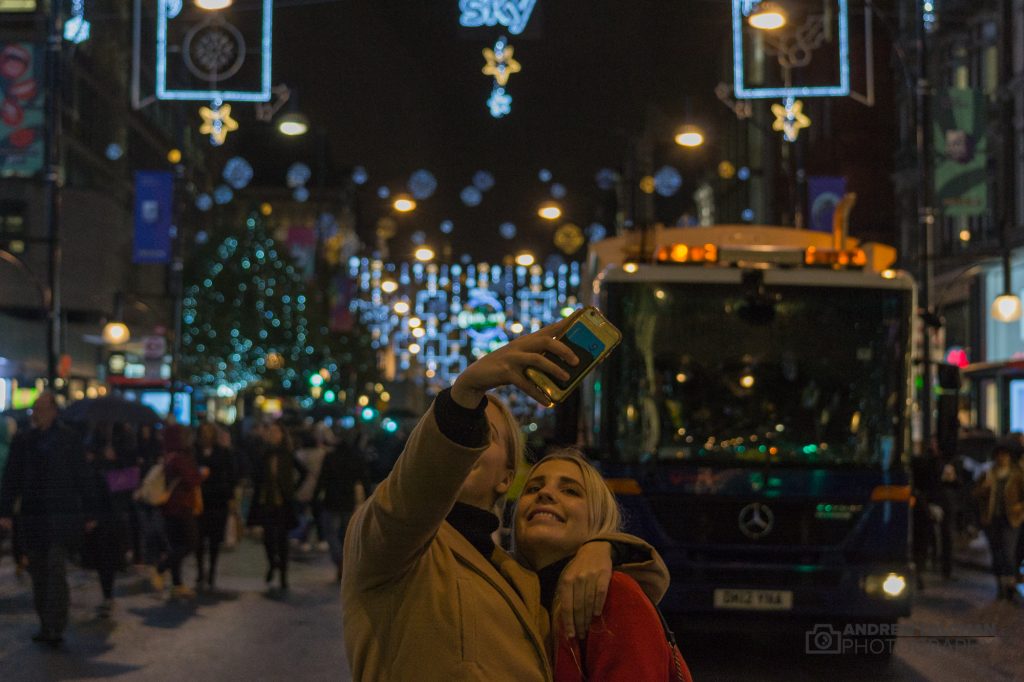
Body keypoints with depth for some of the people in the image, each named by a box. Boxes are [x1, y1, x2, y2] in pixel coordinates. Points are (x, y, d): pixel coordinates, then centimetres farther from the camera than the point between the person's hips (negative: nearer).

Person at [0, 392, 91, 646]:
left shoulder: (69, 439, 1)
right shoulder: (23, 440, 9)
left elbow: (81, 477, 3)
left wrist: (88, 515, 2)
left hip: (62, 514, -4)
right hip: (32, 515, 4)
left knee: (56, 567, -12)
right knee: (38, 571, 6)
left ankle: (55, 627, -12)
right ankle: (46, 626, 15)